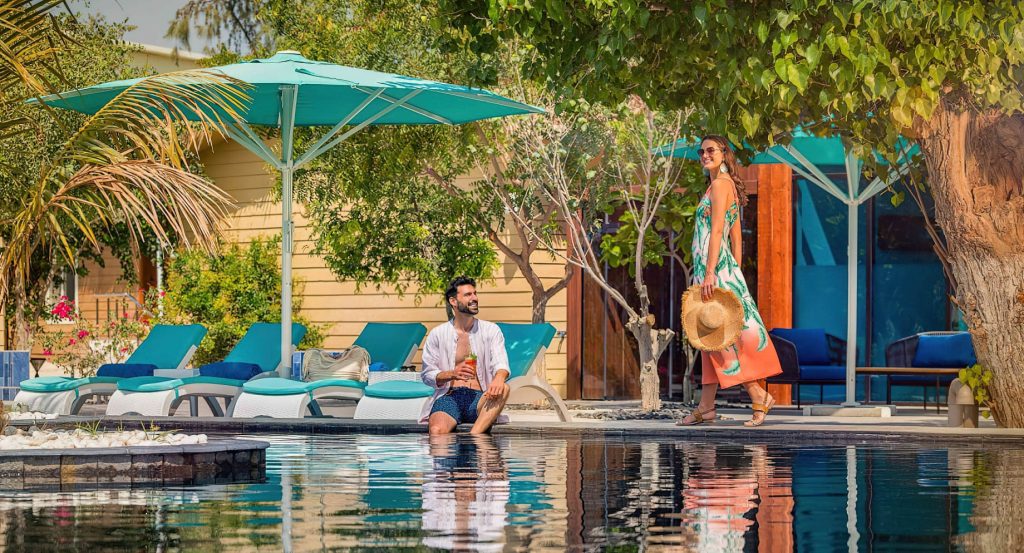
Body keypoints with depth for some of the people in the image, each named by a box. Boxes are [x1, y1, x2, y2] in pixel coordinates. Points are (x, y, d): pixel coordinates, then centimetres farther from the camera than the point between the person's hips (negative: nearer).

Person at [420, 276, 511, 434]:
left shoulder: (491, 330, 13)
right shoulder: (437, 334, 12)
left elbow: (501, 364, -1)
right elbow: (427, 375, 9)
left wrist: (499, 378, -27)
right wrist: (453, 373, -12)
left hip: (479, 398, 1)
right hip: (449, 396, -1)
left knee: (503, 389, -36)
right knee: (437, 431, -36)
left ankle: (474, 436, -45)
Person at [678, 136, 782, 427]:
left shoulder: (719, 185, -10)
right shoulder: (728, 186, 18)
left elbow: (716, 230, -18)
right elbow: (736, 236, 19)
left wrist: (709, 273, -22)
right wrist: (735, 271, 19)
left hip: (715, 267, -10)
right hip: (724, 267, 10)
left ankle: (759, 395, -7)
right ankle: (706, 406, 9)